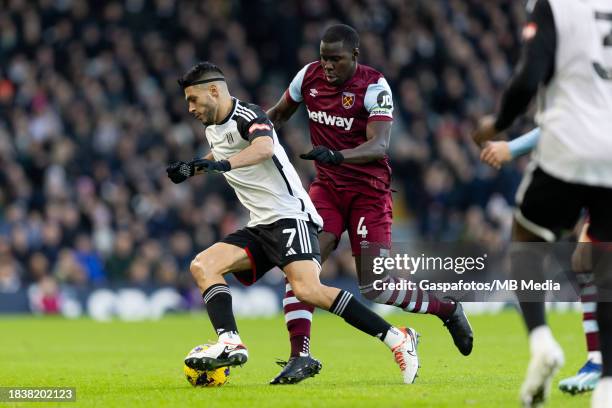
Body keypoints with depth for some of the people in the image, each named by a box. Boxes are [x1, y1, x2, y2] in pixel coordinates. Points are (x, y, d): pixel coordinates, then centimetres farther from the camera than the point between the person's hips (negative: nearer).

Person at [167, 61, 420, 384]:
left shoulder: (247, 116, -11)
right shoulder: (213, 130, 17)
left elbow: (264, 148, -35)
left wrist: (224, 164, -49)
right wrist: (191, 169, 28)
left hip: (290, 216, -9)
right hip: (260, 227, 9)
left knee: (307, 290, -27)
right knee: (202, 266, -9)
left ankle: (397, 339, -22)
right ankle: (230, 343, -24)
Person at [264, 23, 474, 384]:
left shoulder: (374, 87, -16)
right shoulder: (309, 77, -1)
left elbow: (380, 145, -27)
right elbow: (279, 115, 18)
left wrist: (337, 156, -43)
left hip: (368, 190, -5)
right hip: (327, 188, 5)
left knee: (376, 288, -6)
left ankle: (447, 309, 20)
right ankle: (300, 357, -8)